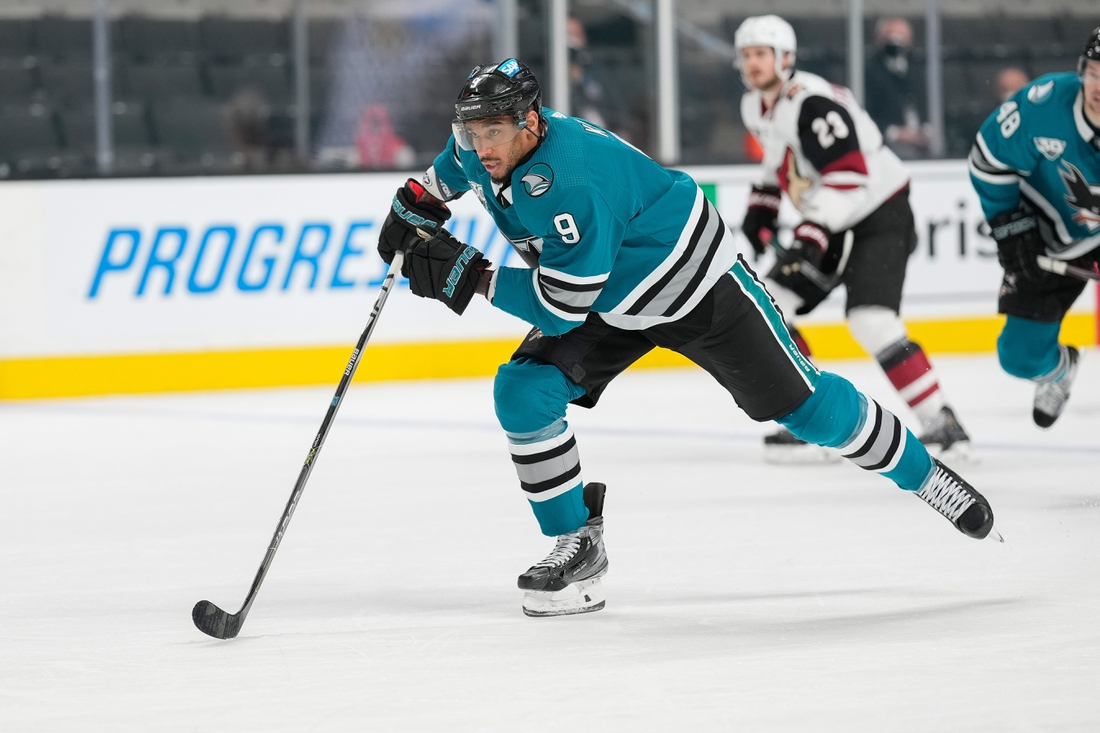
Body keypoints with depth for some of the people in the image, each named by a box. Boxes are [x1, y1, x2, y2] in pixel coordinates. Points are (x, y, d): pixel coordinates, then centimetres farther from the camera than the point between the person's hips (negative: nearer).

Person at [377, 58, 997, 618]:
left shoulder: (567, 182, -39)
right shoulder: (483, 151, -13)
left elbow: (562, 305, -38)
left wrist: (469, 276, -36)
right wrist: (417, 202, 9)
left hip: (698, 285, -8)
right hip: (609, 305, 8)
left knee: (801, 401, 0)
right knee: (523, 392, -12)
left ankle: (923, 474, 23)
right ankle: (578, 550, -3)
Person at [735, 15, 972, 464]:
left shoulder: (813, 104, -25)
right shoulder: (755, 107, 5)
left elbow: (848, 177, -31)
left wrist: (813, 237, -36)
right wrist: (761, 211, 18)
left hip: (880, 216, -10)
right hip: (829, 225, 10)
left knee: (871, 321, -25)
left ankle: (941, 423, -17)